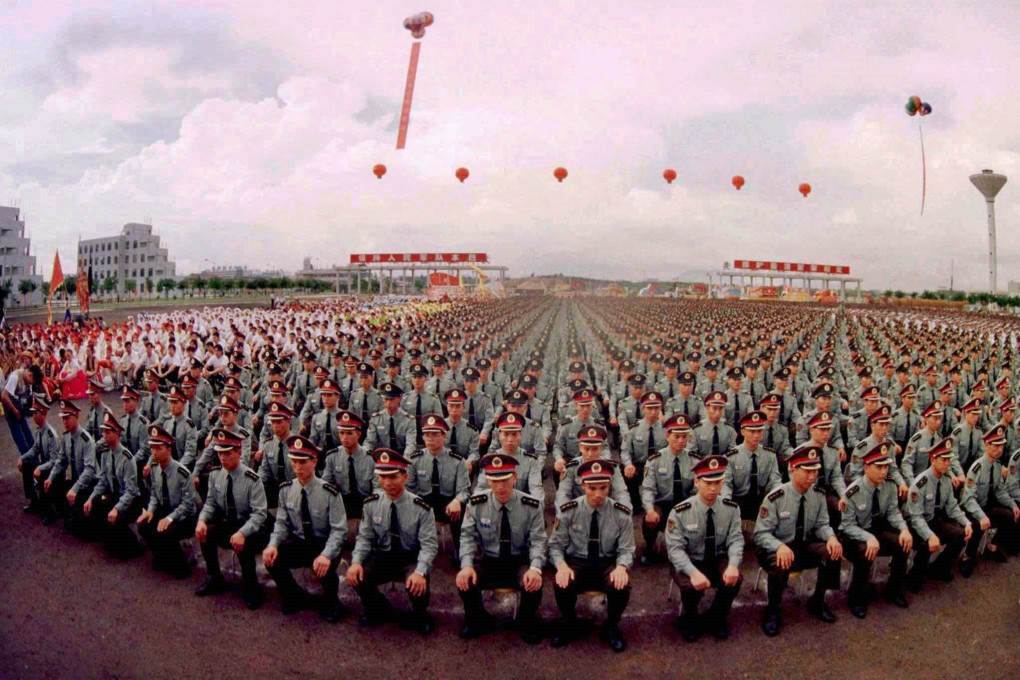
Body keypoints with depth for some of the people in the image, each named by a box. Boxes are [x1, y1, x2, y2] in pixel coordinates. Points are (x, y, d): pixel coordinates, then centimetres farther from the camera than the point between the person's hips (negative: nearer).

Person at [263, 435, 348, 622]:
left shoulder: (329, 493, -18)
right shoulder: (286, 489, -4)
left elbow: (339, 530, -18)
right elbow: (282, 523, 2)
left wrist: (326, 554, -35)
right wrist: (273, 544, -19)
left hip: (325, 544, -4)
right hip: (298, 542, 5)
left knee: (324, 568, -34)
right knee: (271, 559, -21)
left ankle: (330, 603, 3)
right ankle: (296, 597, 9)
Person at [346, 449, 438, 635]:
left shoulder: (421, 508, -16)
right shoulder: (371, 504, -6)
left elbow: (429, 545, -17)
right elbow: (364, 537, 0)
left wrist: (420, 571, -34)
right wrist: (356, 561, -19)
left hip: (411, 560, -3)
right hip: (382, 557, 3)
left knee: (418, 585, -33)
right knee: (357, 577, -23)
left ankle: (419, 617, 5)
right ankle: (380, 612, 9)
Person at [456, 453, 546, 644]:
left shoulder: (532, 506, -12)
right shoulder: (476, 504, -11)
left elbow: (538, 541, -11)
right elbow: (468, 536, -7)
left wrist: (535, 568, -31)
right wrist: (467, 565, -25)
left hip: (520, 563, -1)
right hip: (488, 562, 1)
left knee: (534, 584, -31)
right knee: (464, 581, -26)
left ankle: (527, 624, 5)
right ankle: (478, 621, 8)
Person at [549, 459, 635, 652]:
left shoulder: (621, 513, -7)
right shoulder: (568, 511, -9)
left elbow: (626, 550, -2)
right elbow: (556, 545, -2)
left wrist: (621, 567, -26)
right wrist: (561, 565, -24)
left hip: (608, 564, 0)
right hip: (576, 562, 0)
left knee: (621, 586, -32)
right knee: (562, 586, -32)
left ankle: (611, 627, 2)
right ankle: (569, 625, 3)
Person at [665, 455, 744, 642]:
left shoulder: (731, 508, -8)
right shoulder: (680, 512, -19)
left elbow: (735, 540, -10)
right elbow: (675, 548, -20)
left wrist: (733, 564, -31)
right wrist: (693, 572, -36)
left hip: (718, 560, 3)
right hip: (688, 562, -3)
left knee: (734, 579, -27)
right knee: (691, 586, -33)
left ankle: (716, 618, 5)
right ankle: (690, 619, 4)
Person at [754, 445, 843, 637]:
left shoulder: (818, 495, -4)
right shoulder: (775, 498, -20)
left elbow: (821, 524, 3)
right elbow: (761, 534, -17)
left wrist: (831, 537, -21)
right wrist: (780, 546, -37)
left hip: (805, 546, 5)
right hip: (777, 549, -5)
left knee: (833, 552, -22)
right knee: (780, 564, -37)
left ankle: (817, 602, 3)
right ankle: (772, 611, -10)